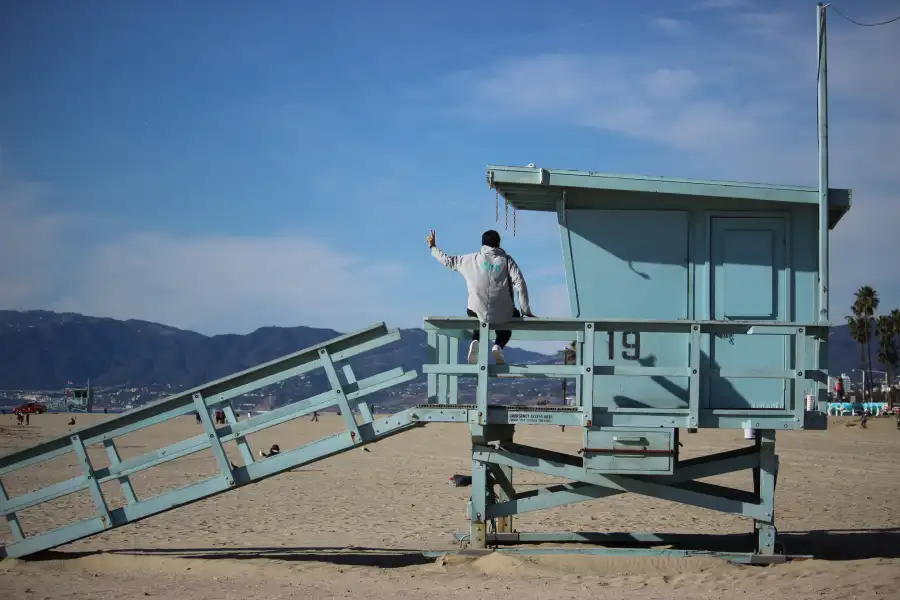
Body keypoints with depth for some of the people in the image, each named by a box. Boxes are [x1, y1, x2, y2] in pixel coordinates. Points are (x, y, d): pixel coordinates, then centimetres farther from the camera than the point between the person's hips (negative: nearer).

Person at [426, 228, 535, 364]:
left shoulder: (471, 259, 6)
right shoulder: (506, 260, 3)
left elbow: (448, 261, 18)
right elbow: (520, 284, -6)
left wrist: (433, 247, 34)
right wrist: (526, 311, -1)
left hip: (477, 312, 2)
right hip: (503, 314, -2)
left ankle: (475, 341, 8)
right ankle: (498, 346, 2)